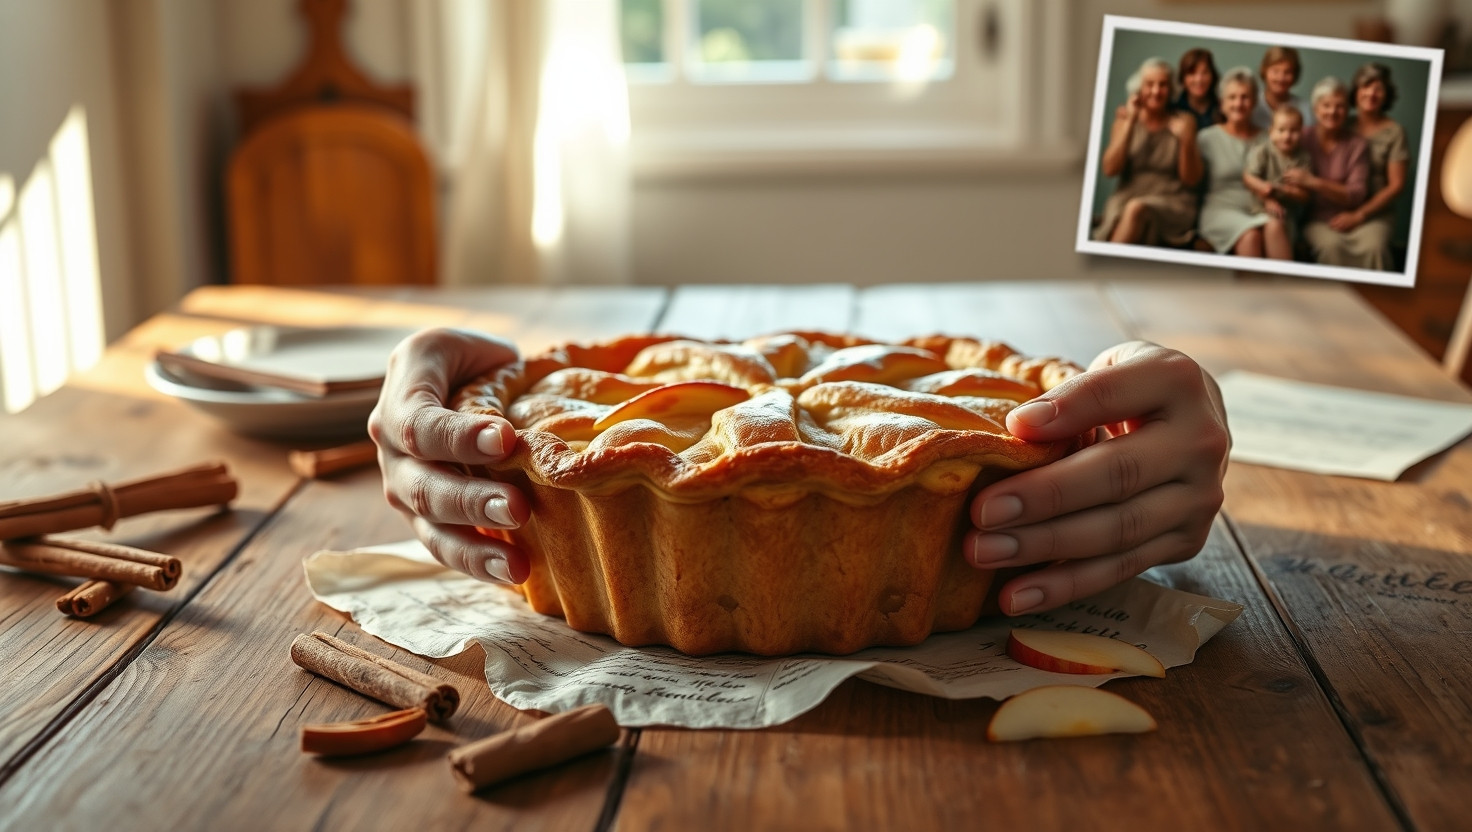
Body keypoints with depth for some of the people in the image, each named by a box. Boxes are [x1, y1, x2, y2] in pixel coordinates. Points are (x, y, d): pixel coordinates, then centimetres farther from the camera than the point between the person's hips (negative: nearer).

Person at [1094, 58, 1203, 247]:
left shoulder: (1183, 122, 5)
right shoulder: (1125, 117, 9)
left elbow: (1191, 179, 2)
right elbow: (1110, 169, -3)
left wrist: (1186, 141, -15)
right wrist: (1130, 122, -6)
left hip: (1173, 205, -1)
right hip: (1127, 198, 1)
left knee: (1136, 209, -34)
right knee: (1118, 218, -35)